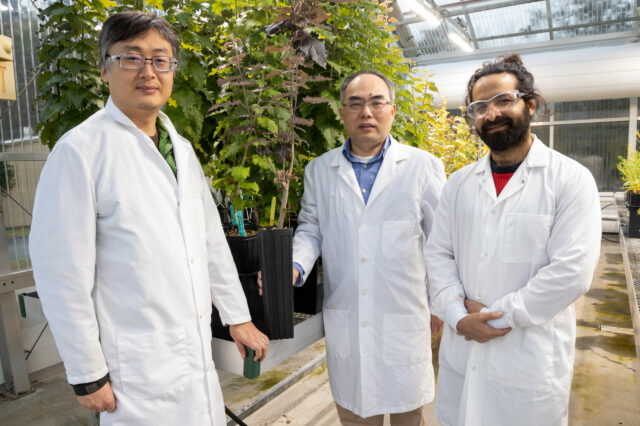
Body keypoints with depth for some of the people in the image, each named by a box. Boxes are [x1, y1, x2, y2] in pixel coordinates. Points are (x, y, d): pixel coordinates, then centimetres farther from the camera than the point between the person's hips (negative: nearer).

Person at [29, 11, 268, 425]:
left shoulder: (182, 148, 7)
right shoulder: (80, 150, -14)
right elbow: (63, 275, -13)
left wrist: (239, 316, 11)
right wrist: (88, 375, -9)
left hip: (197, 350, 6)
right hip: (139, 366, -6)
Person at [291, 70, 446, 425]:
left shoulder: (424, 166, -2)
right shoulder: (319, 170, 5)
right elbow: (310, 228, 9)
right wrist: (295, 266, -10)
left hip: (405, 316, -1)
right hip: (344, 319, 2)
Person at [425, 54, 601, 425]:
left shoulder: (571, 179, -7)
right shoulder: (459, 183, 6)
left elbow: (571, 272, -15)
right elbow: (438, 254, 3)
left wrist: (496, 317, -15)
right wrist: (458, 315, -12)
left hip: (531, 364, -3)